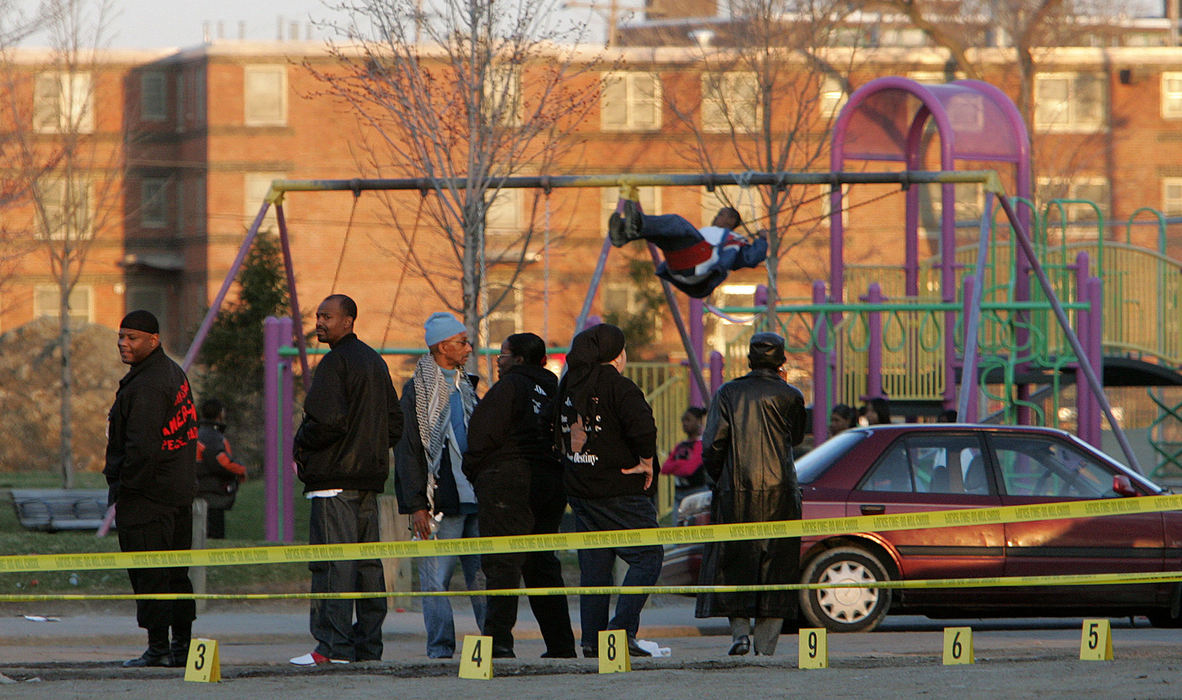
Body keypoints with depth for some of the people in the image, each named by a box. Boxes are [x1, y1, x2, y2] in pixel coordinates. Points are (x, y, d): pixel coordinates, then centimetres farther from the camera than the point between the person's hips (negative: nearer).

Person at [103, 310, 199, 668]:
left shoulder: (145, 387, -20)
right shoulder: (175, 373, 13)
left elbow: (142, 448, -25)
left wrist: (123, 488, -13)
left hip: (146, 494, -10)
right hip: (179, 492, 10)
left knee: (148, 574, -5)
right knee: (175, 572, 14)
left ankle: (158, 647, -5)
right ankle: (181, 646, 18)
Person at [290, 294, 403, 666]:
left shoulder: (335, 364, -12)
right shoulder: (375, 362, 17)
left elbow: (327, 422, -21)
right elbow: (395, 423, 21)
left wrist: (300, 447, -4)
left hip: (334, 476, -9)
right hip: (369, 476, 9)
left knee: (332, 563, -10)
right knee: (367, 561, 10)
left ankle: (333, 646, -14)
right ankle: (368, 645, 12)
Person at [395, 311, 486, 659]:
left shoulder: (466, 387, 19)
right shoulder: (417, 392, -2)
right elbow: (407, 453, -5)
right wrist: (417, 505, -11)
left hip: (476, 497, 6)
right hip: (440, 501, -6)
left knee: (483, 574, 1)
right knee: (436, 575, -5)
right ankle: (440, 642, 0)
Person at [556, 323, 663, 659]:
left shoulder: (568, 385, 10)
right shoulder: (617, 386, -12)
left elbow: (556, 432, 19)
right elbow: (642, 427, -25)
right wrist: (646, 463, -11)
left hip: (578, 489, 7)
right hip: (620, 492, -7)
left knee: (593, 564, 11)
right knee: (647, 556, -1)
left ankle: (592, 639, 7)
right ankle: (622, 628, -13)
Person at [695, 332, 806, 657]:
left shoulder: (728, 393, 1)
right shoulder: (791, 397, 0)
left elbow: (712, 447, -2)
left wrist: (720, 478, 13)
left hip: (735, 492, 0)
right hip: (779, 492, 0)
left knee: (734, 565, 10)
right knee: (776, 569, 4)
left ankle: (740, 631, -5)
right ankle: (766, 645, -1)